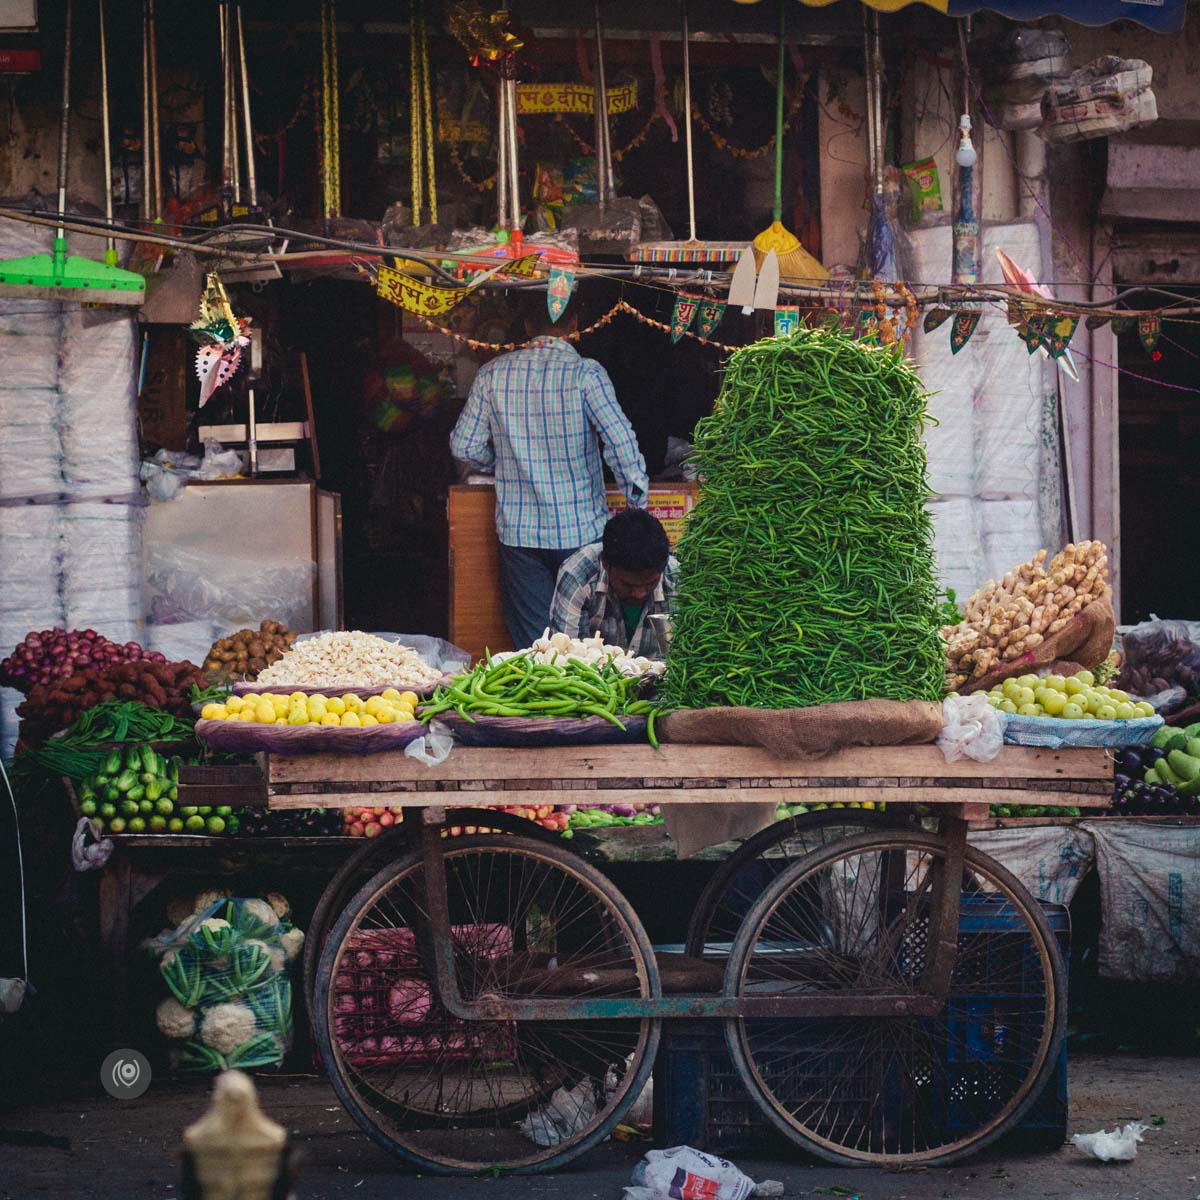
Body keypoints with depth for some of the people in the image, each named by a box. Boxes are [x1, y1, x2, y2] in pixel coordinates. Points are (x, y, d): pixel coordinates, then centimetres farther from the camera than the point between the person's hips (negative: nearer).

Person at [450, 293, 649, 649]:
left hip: (518, 533, 3)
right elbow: (621, 443, -17)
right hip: (580, 532, -2)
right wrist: (638, 503, -6)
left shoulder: (493, 374, 1)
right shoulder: (585, 373, -9)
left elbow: (464, 447, 3)